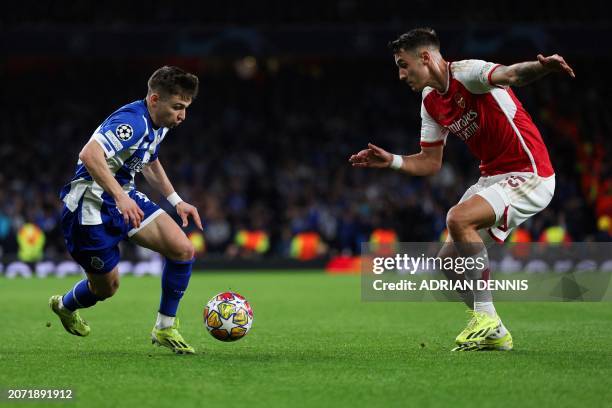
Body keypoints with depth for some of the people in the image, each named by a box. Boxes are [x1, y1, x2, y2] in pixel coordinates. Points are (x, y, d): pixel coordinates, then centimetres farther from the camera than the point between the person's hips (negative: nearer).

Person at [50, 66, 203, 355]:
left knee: (183, 249, -10)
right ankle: (64, 306, 41)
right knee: (106, 287, 6)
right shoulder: (133, 122, -26)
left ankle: (165, 328, 4)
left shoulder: (157, 125, 5)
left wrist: (176, 201, 21)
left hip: (125, 198, 9)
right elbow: (89, 154, -40)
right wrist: (120, 197, -46)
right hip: (92, 204, -9)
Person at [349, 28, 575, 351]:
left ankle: (486, 317, -20)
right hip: (492, 176, 9)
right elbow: (430, 162, 16)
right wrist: (391, 161, 1)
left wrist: (541, 67, -61)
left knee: (459, 218, -29)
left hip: (528, 174, -9)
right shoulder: (431, 102, 9)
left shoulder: (468, 73, -17)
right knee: (449, 260, 5)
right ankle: (494, 334, 18)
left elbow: (510, 74, -39)